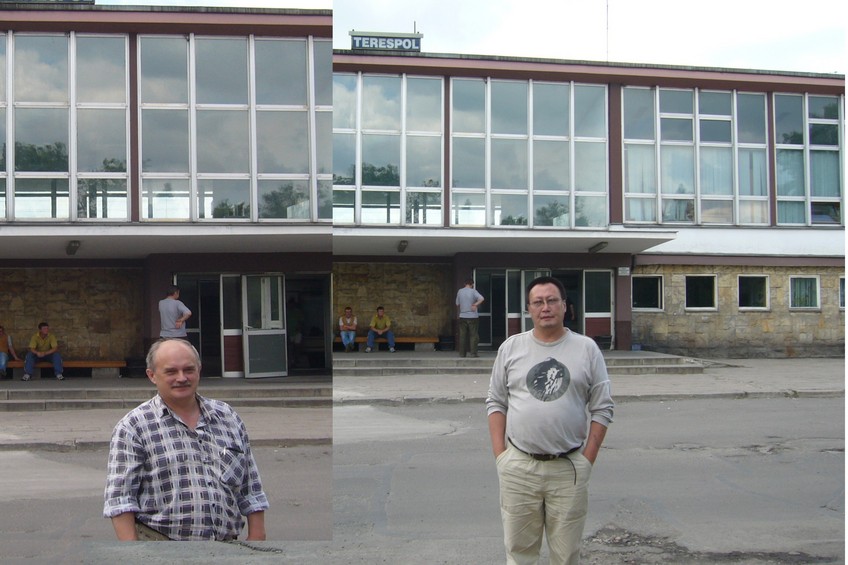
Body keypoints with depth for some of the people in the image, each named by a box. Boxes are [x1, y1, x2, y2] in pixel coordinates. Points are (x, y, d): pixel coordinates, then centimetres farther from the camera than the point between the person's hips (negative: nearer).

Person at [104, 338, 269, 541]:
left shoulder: (228, 417, 10)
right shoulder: (132, 427, -3)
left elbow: (251, 489, 12)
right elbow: (119, 498, -6)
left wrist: (256, 536, 7)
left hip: (227, 540, 4)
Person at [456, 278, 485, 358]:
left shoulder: (459, 291, 4)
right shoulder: (473, 291, -7)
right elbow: (481, 299, -22)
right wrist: (475, 305, -13)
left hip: (462, 316, 3)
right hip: (472, 316, -3)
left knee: (462, 336, 8)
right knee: (473, 335, 2)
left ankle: (462, 353, 9)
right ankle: (473, 353, -2)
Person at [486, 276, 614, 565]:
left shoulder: (586, 348, 1)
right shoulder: (511, 348, 4)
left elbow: (602, 409, 2)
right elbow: (496, 403, 6)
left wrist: (587, 460, -3)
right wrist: (500, 454, -1)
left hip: (569, 468, -1)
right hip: (518, 466, 1)